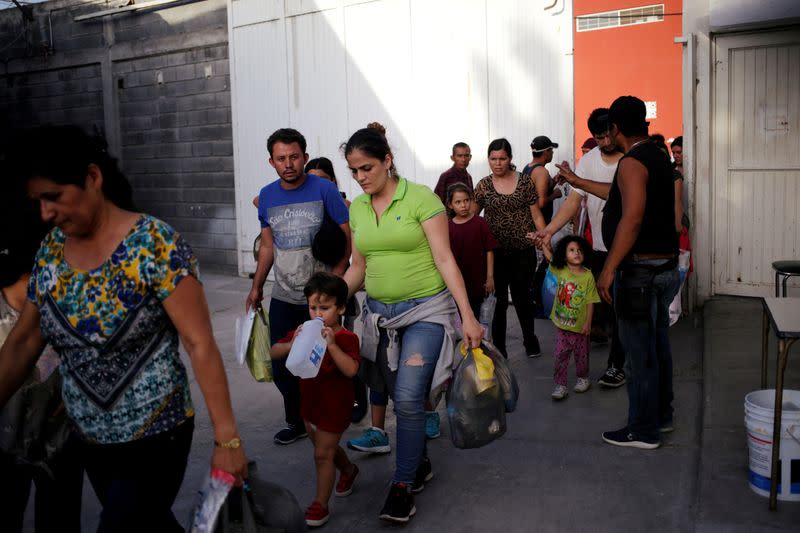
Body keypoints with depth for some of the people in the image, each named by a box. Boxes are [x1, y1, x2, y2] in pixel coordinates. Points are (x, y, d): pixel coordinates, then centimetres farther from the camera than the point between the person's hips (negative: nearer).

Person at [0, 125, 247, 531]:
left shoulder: (155, 244, -19)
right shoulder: (51, 249, 0)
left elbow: (200, 345, -20)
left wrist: (226, 438, -20)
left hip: (154, 439, -6)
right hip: (88, 440, 6)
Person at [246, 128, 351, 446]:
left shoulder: (324, 190, -9)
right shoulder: (267, 196, 4)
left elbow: (347, 237, -8)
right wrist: (256, 287, 11)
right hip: (282, 297, 5)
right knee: (282, 367, 9)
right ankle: (297, 422, 28)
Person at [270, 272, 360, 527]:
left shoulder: (346, 338, -19)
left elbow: (350, 370, -33)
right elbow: (274, 352, -4)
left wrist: (331, 344, -41)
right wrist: (292, 344, -25)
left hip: (334, 407, -7)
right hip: (309, 402, 7)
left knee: (323, 454, 0)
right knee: (327, 448, 25)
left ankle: (320, 505, 14)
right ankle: (348, 470, 53)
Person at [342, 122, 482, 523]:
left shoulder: (421, 198, -10)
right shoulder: (357, 208, 6)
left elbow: (444, 260, -12)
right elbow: (358, 268, 13)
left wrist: (468, 317, -15)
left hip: (426, 310, -5)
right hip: (380, 312, 5)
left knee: (409, 397, -13)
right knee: (402, 398, 11)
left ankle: (403, 485, 3)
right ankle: (420, 464, 32)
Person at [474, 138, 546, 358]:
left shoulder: (524, 182, 1)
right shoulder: (483, 186, 2)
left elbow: (537, 216, 4)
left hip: (523, 251, 0)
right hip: (496, 253, 0)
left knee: (523, 298, 9)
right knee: (498, 300, 3)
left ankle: (530, 340, 31)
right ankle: (499, 346, 19)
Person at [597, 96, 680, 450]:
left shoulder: (631, 163, -17)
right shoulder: (658, 156, 13)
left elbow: (632, 218, -27)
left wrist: (609, 268, -26)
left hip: (640, 269, -10)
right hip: (665, 265, 10)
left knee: (639, 351, -1)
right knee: (658, 344, 19)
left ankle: (643, 431, 8)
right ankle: (661, 415, 32)